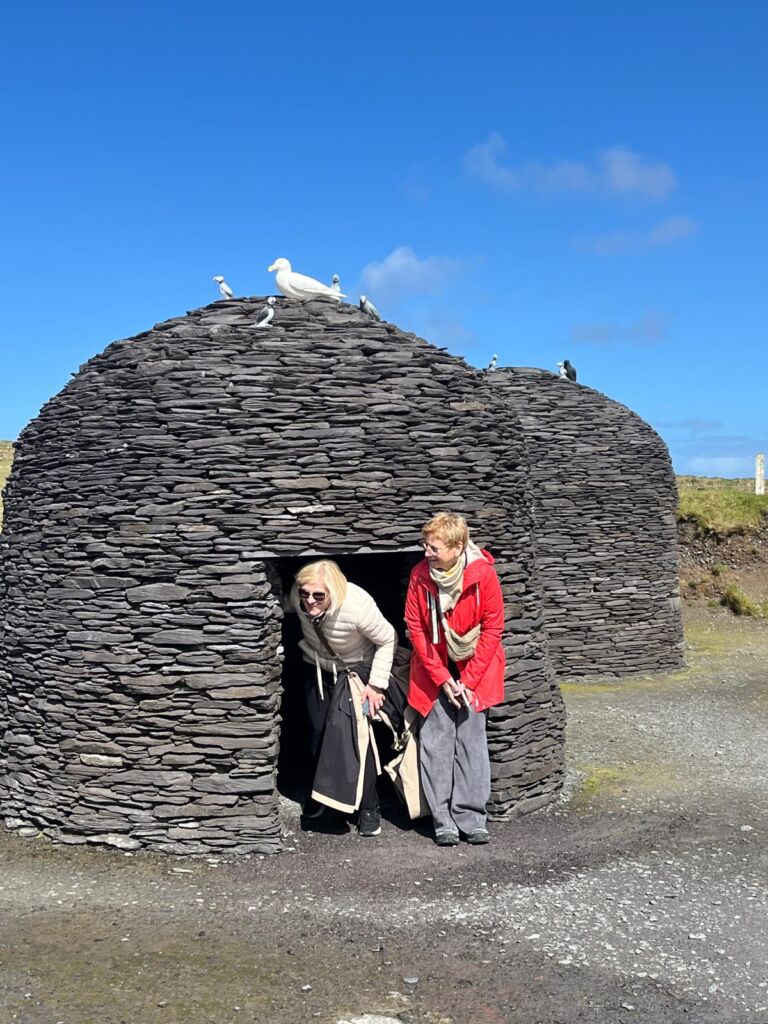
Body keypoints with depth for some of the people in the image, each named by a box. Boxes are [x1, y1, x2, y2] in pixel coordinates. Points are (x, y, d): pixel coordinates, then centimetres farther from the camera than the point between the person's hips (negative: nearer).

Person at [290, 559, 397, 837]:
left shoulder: (357, 606, -37)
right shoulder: (298, 599, -24)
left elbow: (388, 640, -21)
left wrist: (376, 684, -19)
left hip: (354, 671, -4)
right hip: (316, 670, 5)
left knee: (355, 735, -15)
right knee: (317, 734, 10)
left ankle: (368, 807, -1)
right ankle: (320, 794, 34)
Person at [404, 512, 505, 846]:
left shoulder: (482, 574, -16)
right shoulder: (420, 575, -11)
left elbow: (492, 627, -10)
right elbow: (415, 628, -5)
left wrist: (468, 680, -11)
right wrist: (442, 677, -9)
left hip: (473, 669, -1)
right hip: (434, 671, 1)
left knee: (472, 741, 1)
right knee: (436, 744, -1)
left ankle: (471, 818, 10)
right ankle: (443, 821, 7)